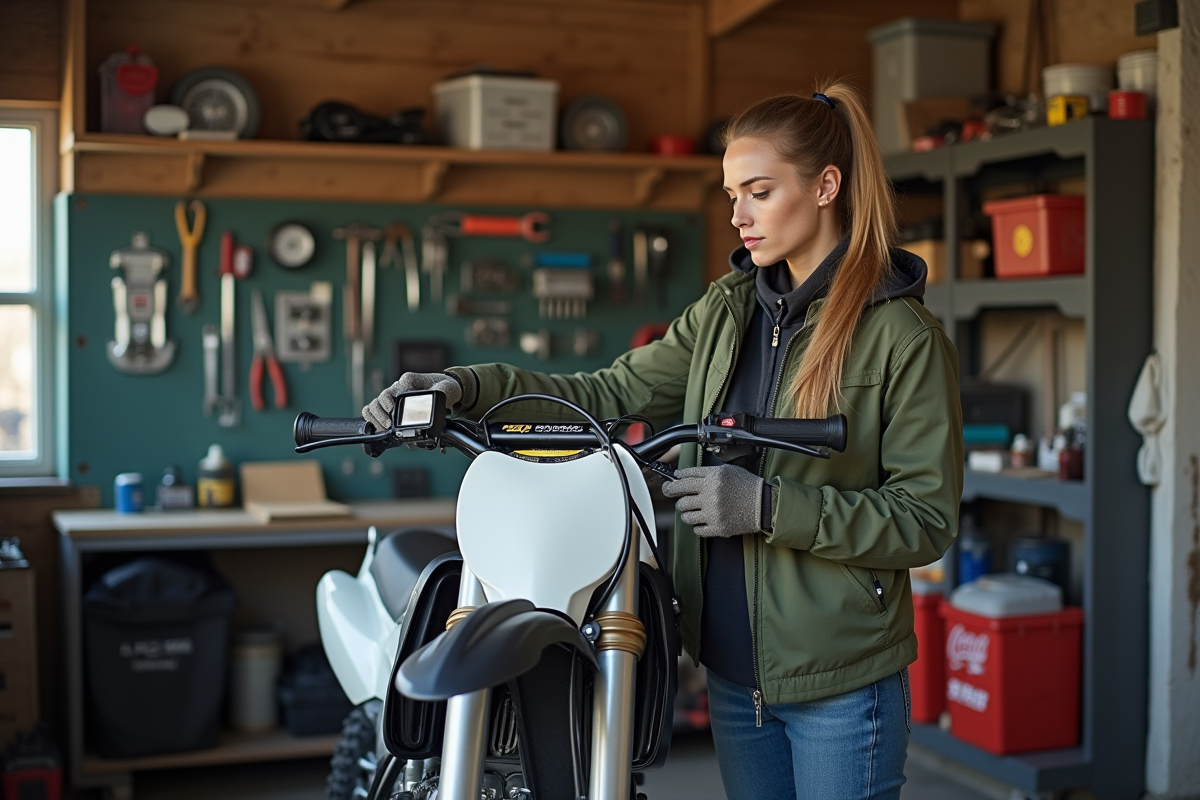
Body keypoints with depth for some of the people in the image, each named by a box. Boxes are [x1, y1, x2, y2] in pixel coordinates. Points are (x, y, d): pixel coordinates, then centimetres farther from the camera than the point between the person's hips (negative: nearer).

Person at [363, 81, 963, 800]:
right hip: (734, 672, 6)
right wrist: (470, 386, -9)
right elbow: (612, 393, 4)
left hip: (841, 684, -5)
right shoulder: (729, 309, 8)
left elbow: (928, 520, -14)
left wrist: (769, 505, -24)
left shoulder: (907, 337, -12)